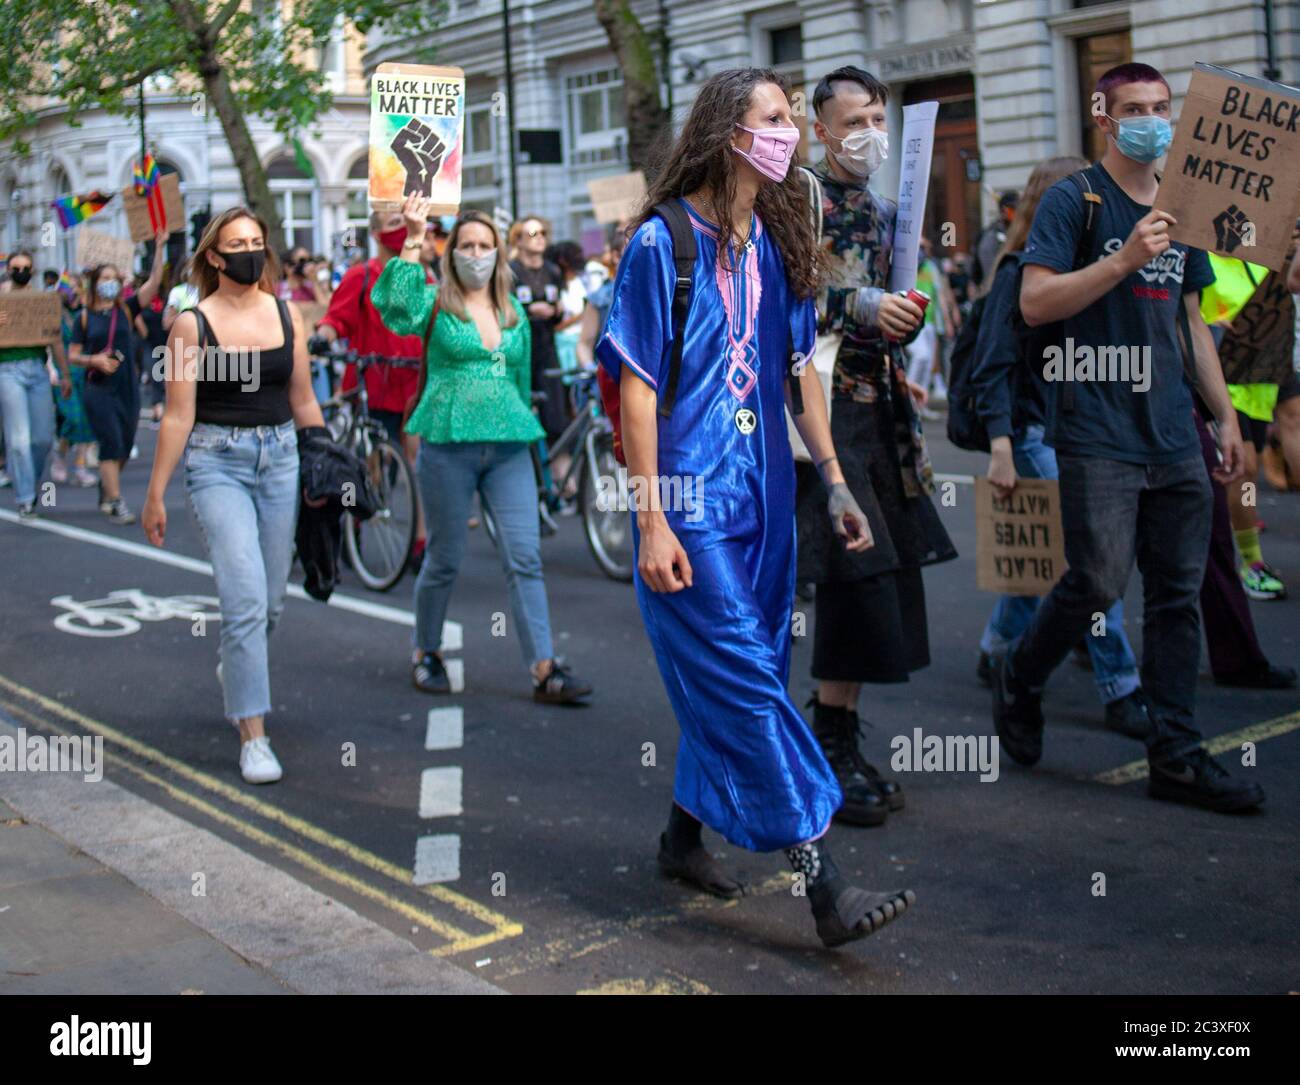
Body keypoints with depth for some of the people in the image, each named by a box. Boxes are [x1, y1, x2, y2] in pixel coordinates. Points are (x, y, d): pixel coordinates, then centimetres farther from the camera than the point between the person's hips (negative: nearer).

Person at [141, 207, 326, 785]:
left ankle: (235, 670, 43)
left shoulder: (286, 315, 6)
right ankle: (253, 734, -5)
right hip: (217, 461, -4)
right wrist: (155, 494, -4)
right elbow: (177, 415, -4)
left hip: (281, 457, 4)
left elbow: (304, 402, 14)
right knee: (246, 598, -13)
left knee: (270, 600, 10)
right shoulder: (193, 324, -4)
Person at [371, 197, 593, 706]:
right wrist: (413, 240, -22)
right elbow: (394, 304, -21)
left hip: (508, 447, 3)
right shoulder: (436, 303, 1)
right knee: (444, 561, 6)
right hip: (448, 444, -3)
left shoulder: (514, 311, 14)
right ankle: (426, 653, 27)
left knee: (525, 558, -5)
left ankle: (545, 669, -6)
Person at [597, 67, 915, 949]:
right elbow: (637, 388, -11)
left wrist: (835, 482, 13)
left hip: (763, 499, 7)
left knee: (729, 683, 12)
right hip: (691, 506, -7)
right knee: (749, 685, -7)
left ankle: (684, 835, 31)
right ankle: (826, 887, -6)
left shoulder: (777, 243, 10)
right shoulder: (663, 241, -9)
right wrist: (651, 520, -14)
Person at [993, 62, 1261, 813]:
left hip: (1174, 436, 7)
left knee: (1180, 593, 5)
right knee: (1098, 583, -9)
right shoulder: (1073, 201, -2)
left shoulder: (1180, 212, 18)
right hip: (1099, 433, -6)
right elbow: (1035, 303, -13)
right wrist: (1125, 260, -21)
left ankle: (1177, 757, 13)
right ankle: (1020, 682, 19)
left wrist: (1226, 413, 17)